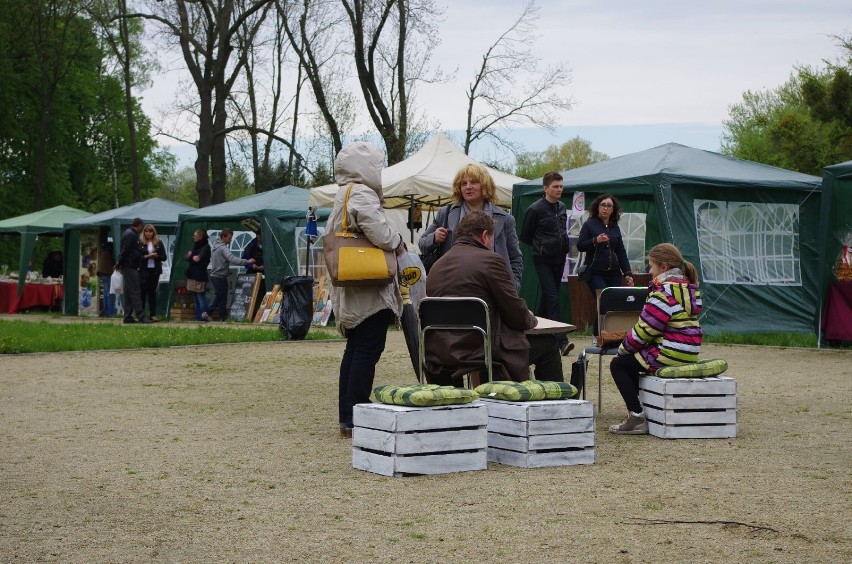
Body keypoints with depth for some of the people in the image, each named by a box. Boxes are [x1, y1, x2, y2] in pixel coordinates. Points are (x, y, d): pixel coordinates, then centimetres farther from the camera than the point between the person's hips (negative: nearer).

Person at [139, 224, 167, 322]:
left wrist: (156, 256, -12)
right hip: (143, 270, -2)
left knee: (152, 292, 7)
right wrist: (146, 256, -17)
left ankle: (153, 314, 8)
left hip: (155, 270, 2)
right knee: (143, 291, -4)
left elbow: (164, 257, 6)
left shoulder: (159, 243, 7)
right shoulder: (140, 243, 0)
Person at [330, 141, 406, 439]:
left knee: (355, 349, 14)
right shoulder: (363, 195, -14)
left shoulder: (342, 196, 17)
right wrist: (399, 242, -3)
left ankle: (346, 416, 17)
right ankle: (355, 418, -7)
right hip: (370, 290, -10)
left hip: (349, 291, 10)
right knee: (367, 351, -7)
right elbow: (381, 235, -23)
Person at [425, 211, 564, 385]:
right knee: (547, 344, 11)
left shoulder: (437, 265, 12)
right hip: (478, 354, -8)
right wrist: (530, 319, 18)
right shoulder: (489, 260, -8)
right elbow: (517, 314, -5)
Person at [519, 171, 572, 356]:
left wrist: (562, 248, 13)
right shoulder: (535, 209, -9)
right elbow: (525, 236, 0)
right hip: (543, 261, -7)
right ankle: (561, 341, -20)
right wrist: (540, 247, 6)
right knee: (553, 299, -13)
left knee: (547, 297, 13)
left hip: (559, 259, 7)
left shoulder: (562, 208, 11)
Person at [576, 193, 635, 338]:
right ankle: (598, 336, -6)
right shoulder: (589, 224, 2)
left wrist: (628, 273, 10)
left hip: (613, 272, 4)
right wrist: (595, 241, -19)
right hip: (595, 272, -4)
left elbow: (621, 252, 17)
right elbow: (579, 246, -3)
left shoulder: (615, 227, 15)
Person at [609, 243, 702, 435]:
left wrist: (624, 348, -1)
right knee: (632, 360, 26)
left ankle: (637, 417, -7)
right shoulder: (690, 288, 13)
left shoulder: (664, 293, -18)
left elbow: (645, 329, -16)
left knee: (618, 365, 2)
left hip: (670, 356, -10)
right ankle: (638, 409, 25)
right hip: (689, 354, 10)